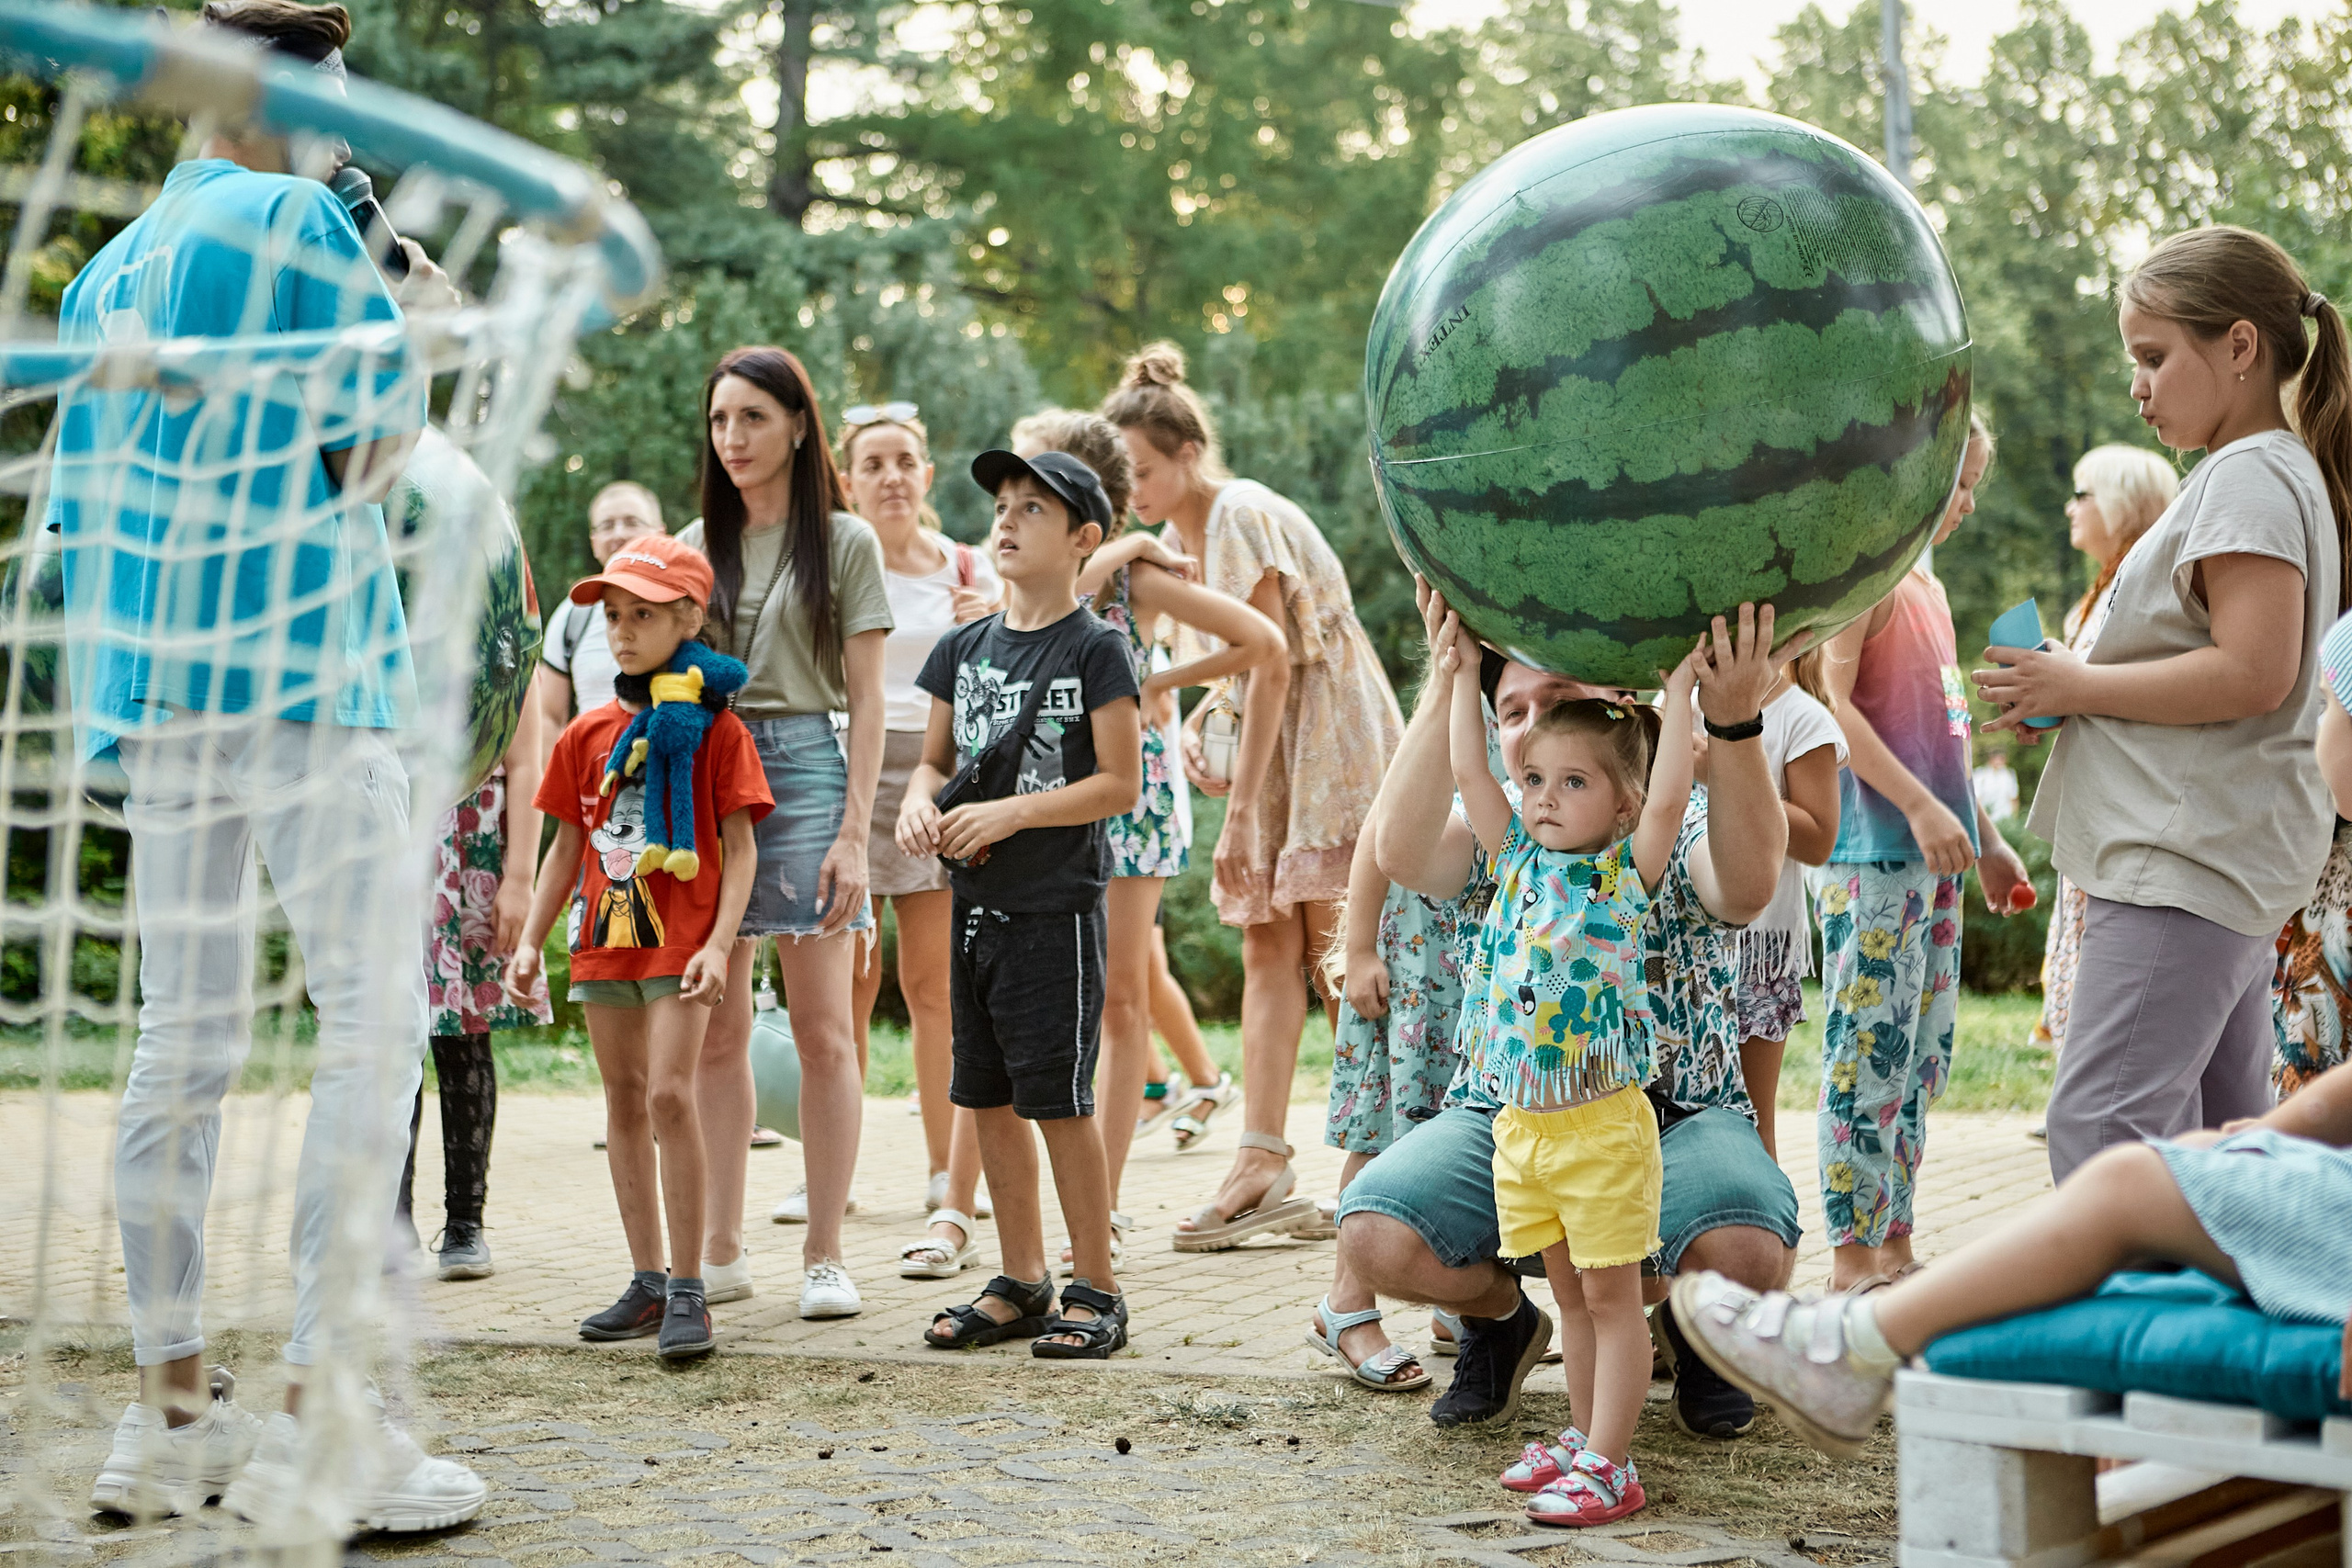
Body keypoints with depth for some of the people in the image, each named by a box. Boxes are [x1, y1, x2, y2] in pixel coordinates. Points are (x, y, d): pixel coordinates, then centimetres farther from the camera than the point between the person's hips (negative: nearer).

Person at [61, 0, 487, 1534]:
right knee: (376, 1014, -7)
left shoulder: (111, 269, 20)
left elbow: (81, 497, 22)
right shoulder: (299, 218, -4)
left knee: (186, 1038, 10)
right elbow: (376, 449, -8)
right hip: (295, 661, -8)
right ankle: (326, 1419, -13)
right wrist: (421, 326, 8)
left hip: (150, 678, 8)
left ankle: (173, 1412, 12)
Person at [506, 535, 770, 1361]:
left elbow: (740, 847, -6)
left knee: (670, 1091, -16)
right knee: (623, 1100, 10)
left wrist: (719, 944, -16)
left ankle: (687, 1290, -11)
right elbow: (567, 845, 15)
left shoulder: (716, 728, -4)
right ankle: (647, 1282, 19)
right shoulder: (587, 733, 10)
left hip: (679, 938, -6)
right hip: (604, 936, 6)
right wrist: (530, 939, 9)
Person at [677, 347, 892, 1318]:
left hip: (801, 765, -3)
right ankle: (722, 1252, 11)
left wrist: (855, 832, -9)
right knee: (715, 1030, 4)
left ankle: (824, 1256, 1)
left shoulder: (844, 542, 4)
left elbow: (866, 699, 1)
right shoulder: (695, 546, 14)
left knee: (822, 1029, -4)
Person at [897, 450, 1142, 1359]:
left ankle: (1097, 1292, 7)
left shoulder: (1095, 650, -8)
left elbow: (1120, 782, -12)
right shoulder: (966, 647, 10)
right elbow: (937, 759, 16)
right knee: (988, 1096, 11)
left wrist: (1013, 812, -19)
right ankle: (1021, 1282, 22)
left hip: (1057, 907, -7)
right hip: (977, 903, 7)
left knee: (1059, 1099, -5)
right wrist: (920, 801, -6)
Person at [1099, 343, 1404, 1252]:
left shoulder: (1241, 515, -17)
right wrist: (1195, 723, -2)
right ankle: (1262, 1162, -1)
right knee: (1269, 949, 2)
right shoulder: (1180, 537, 10)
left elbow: (1274, 665, -20)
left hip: (1330, 733, -9)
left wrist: (1239, 811, -20)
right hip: (1272, 744, 9)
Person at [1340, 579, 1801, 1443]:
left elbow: (1747, 889, -25)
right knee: (1374, 1237, -24)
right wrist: (1448, 688, -25)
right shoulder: (1493, 829, 7)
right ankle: (1504, 1319, 13)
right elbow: (1402, 855, -18)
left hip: (1675, 1114, -2)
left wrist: (1734, 721, -38)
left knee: (1748, 1251, -33)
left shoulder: (1684, 823, 1)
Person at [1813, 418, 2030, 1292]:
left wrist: (1985, 838, 24)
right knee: (1871, 1049, -7)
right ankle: (1852, 1258, -3)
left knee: (1924, 1053, 10)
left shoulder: (1926, 584, 20)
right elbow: (1831, 704, -18)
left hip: (1933, 856, 9)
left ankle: (1894, 1248, 16)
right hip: (1873, 850, -9)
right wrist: (1919, 806, -22)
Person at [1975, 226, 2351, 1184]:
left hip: (2185, 862, -11)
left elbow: (2253, 672, -22)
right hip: (2236, 861, 11)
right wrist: (2074, 690, 12)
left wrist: (2079, 686, -13)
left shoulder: (2249, 475, -11)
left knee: (2099, 1127, -17)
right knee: (2221, 1132, 13)